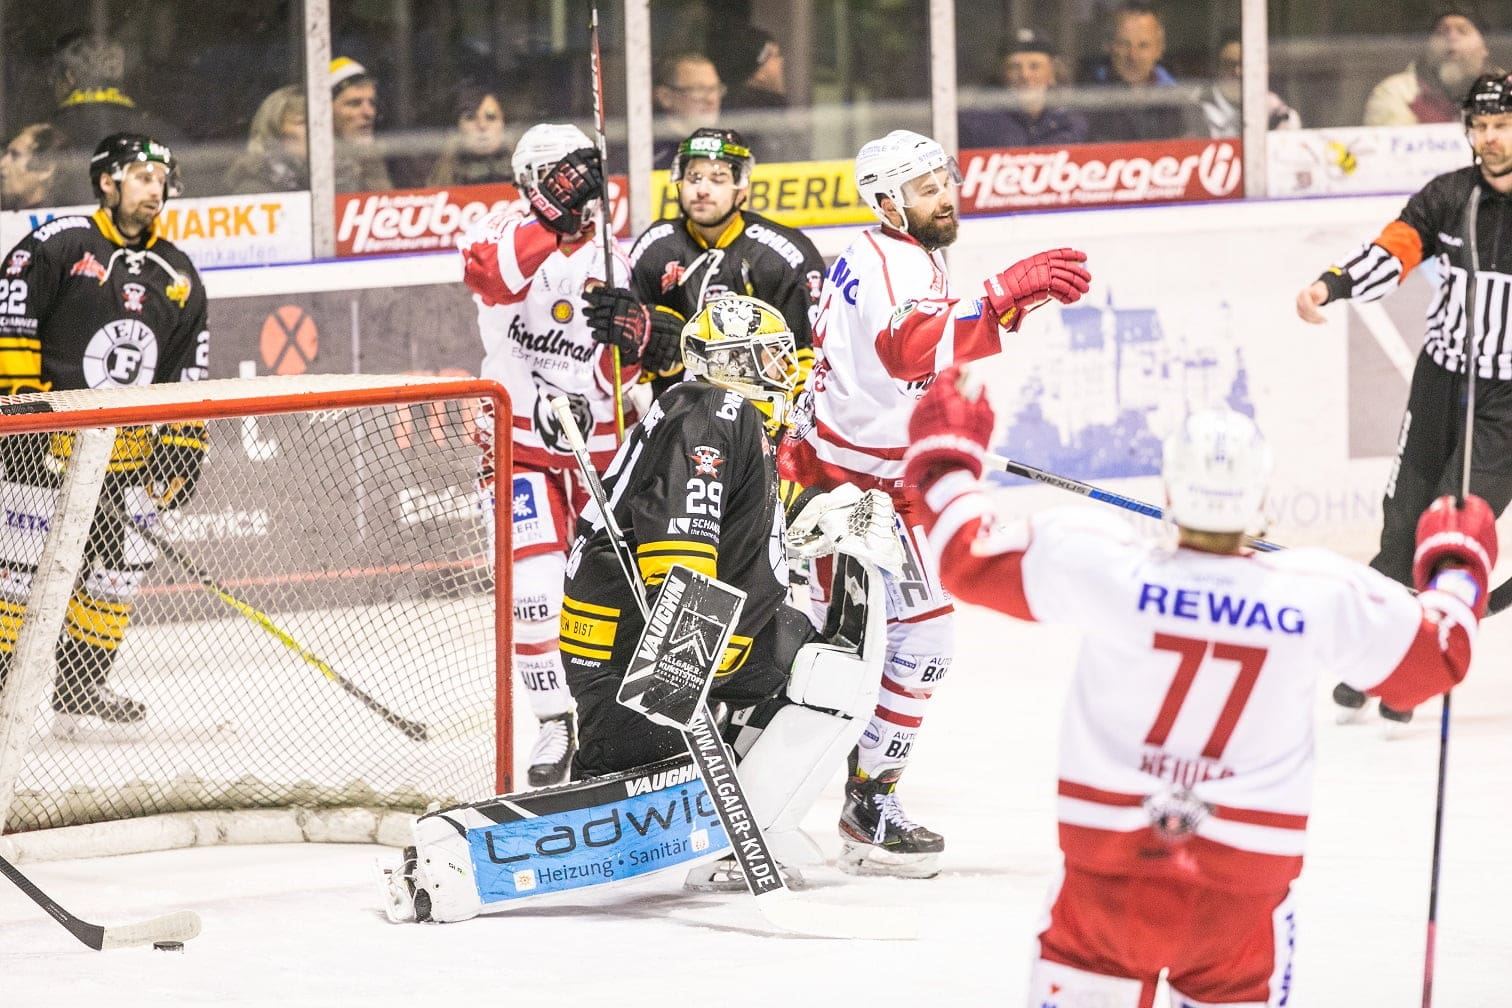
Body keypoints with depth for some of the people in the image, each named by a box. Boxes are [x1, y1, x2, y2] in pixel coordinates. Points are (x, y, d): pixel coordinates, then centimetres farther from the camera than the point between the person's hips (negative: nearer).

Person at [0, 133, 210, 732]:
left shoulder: (178, 278, 11)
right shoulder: (57, 247, -9)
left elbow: (188, 379, 14)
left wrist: (181, 450, 8)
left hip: (128, 453, 6)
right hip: (48, 446, -6)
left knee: (121, 566, 7)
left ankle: (80, 684, 19)